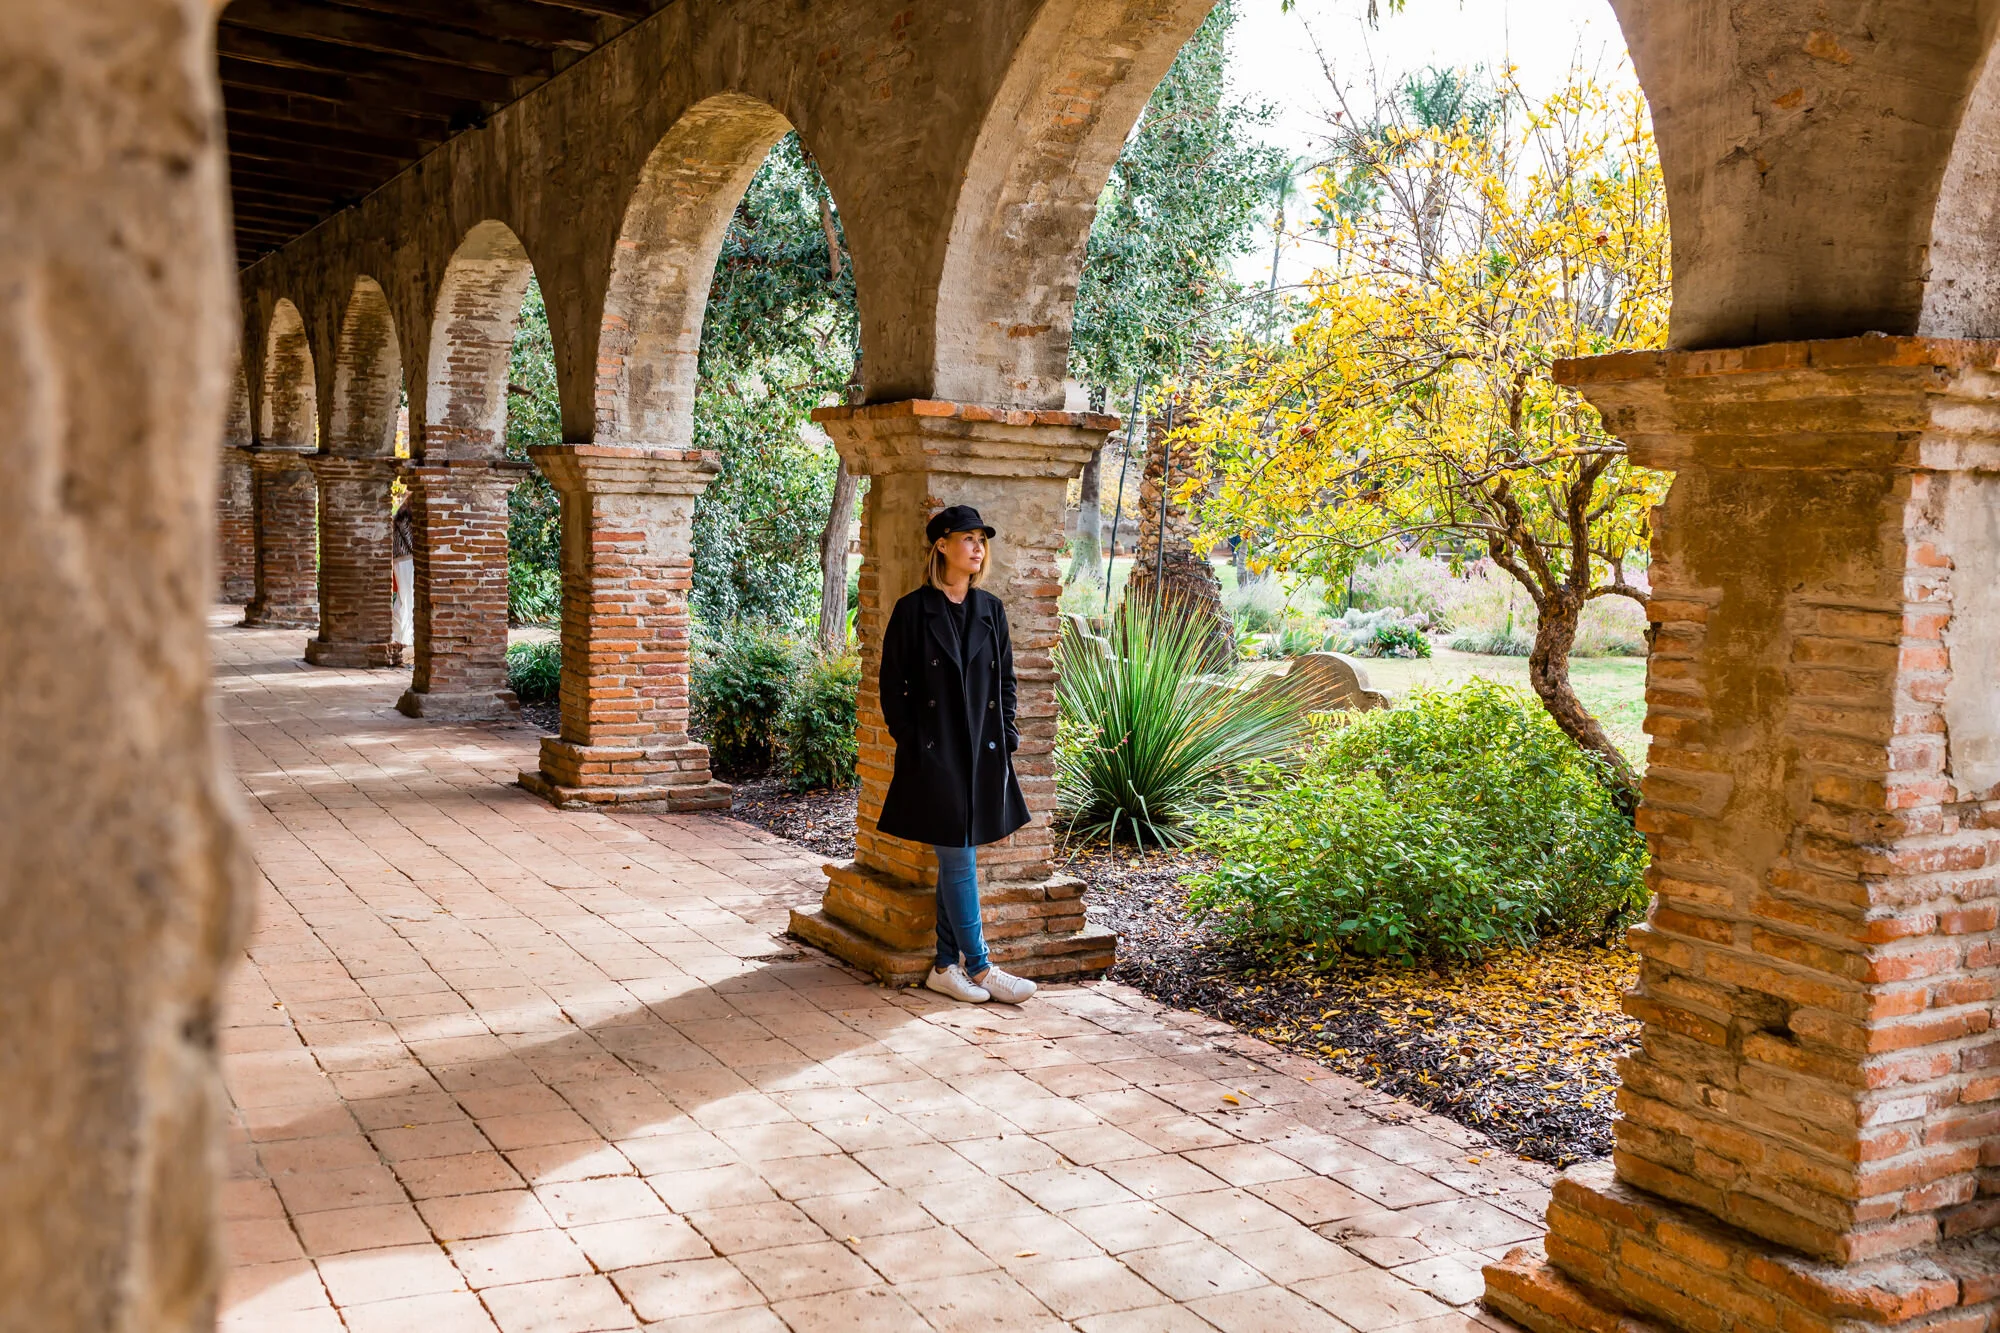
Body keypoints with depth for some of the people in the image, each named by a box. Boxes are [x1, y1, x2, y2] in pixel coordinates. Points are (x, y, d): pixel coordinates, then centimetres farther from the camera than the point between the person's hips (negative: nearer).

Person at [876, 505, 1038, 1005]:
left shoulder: (991, 610, 10)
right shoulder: (913, 610, -5)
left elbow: (1006, 679, 16)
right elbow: (892, 686, -2)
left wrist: (1007, 737, 7)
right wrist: (910, 743, -8)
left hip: (983, 753, 5)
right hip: (935, 753, -5)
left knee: (956, 861, 9)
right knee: (959, 861, -2)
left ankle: (945, 967, 17)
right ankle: (979, 968, 6)